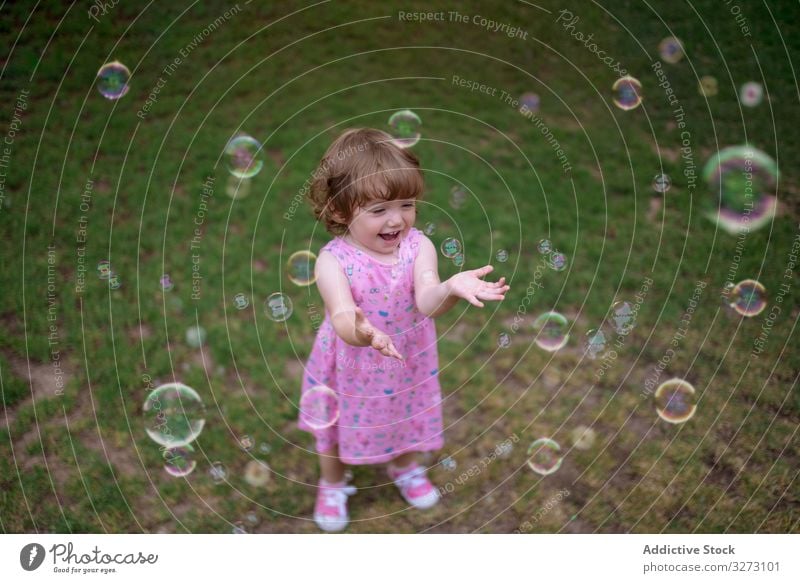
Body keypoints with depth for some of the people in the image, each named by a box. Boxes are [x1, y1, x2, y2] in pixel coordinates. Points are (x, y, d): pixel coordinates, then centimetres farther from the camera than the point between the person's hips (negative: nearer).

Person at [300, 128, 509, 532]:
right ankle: (332, 485, 54)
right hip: (351, 369, -2)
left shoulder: (418, 246, -21)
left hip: (406, 364, 2)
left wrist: (451, 288, -59)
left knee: (406, 419, 27)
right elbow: (342, 316, -41)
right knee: (336, 427, 22)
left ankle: (405, 468, 61)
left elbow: (426, 303, -35)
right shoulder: (333, 261, -27)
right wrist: (360, 331, -66)